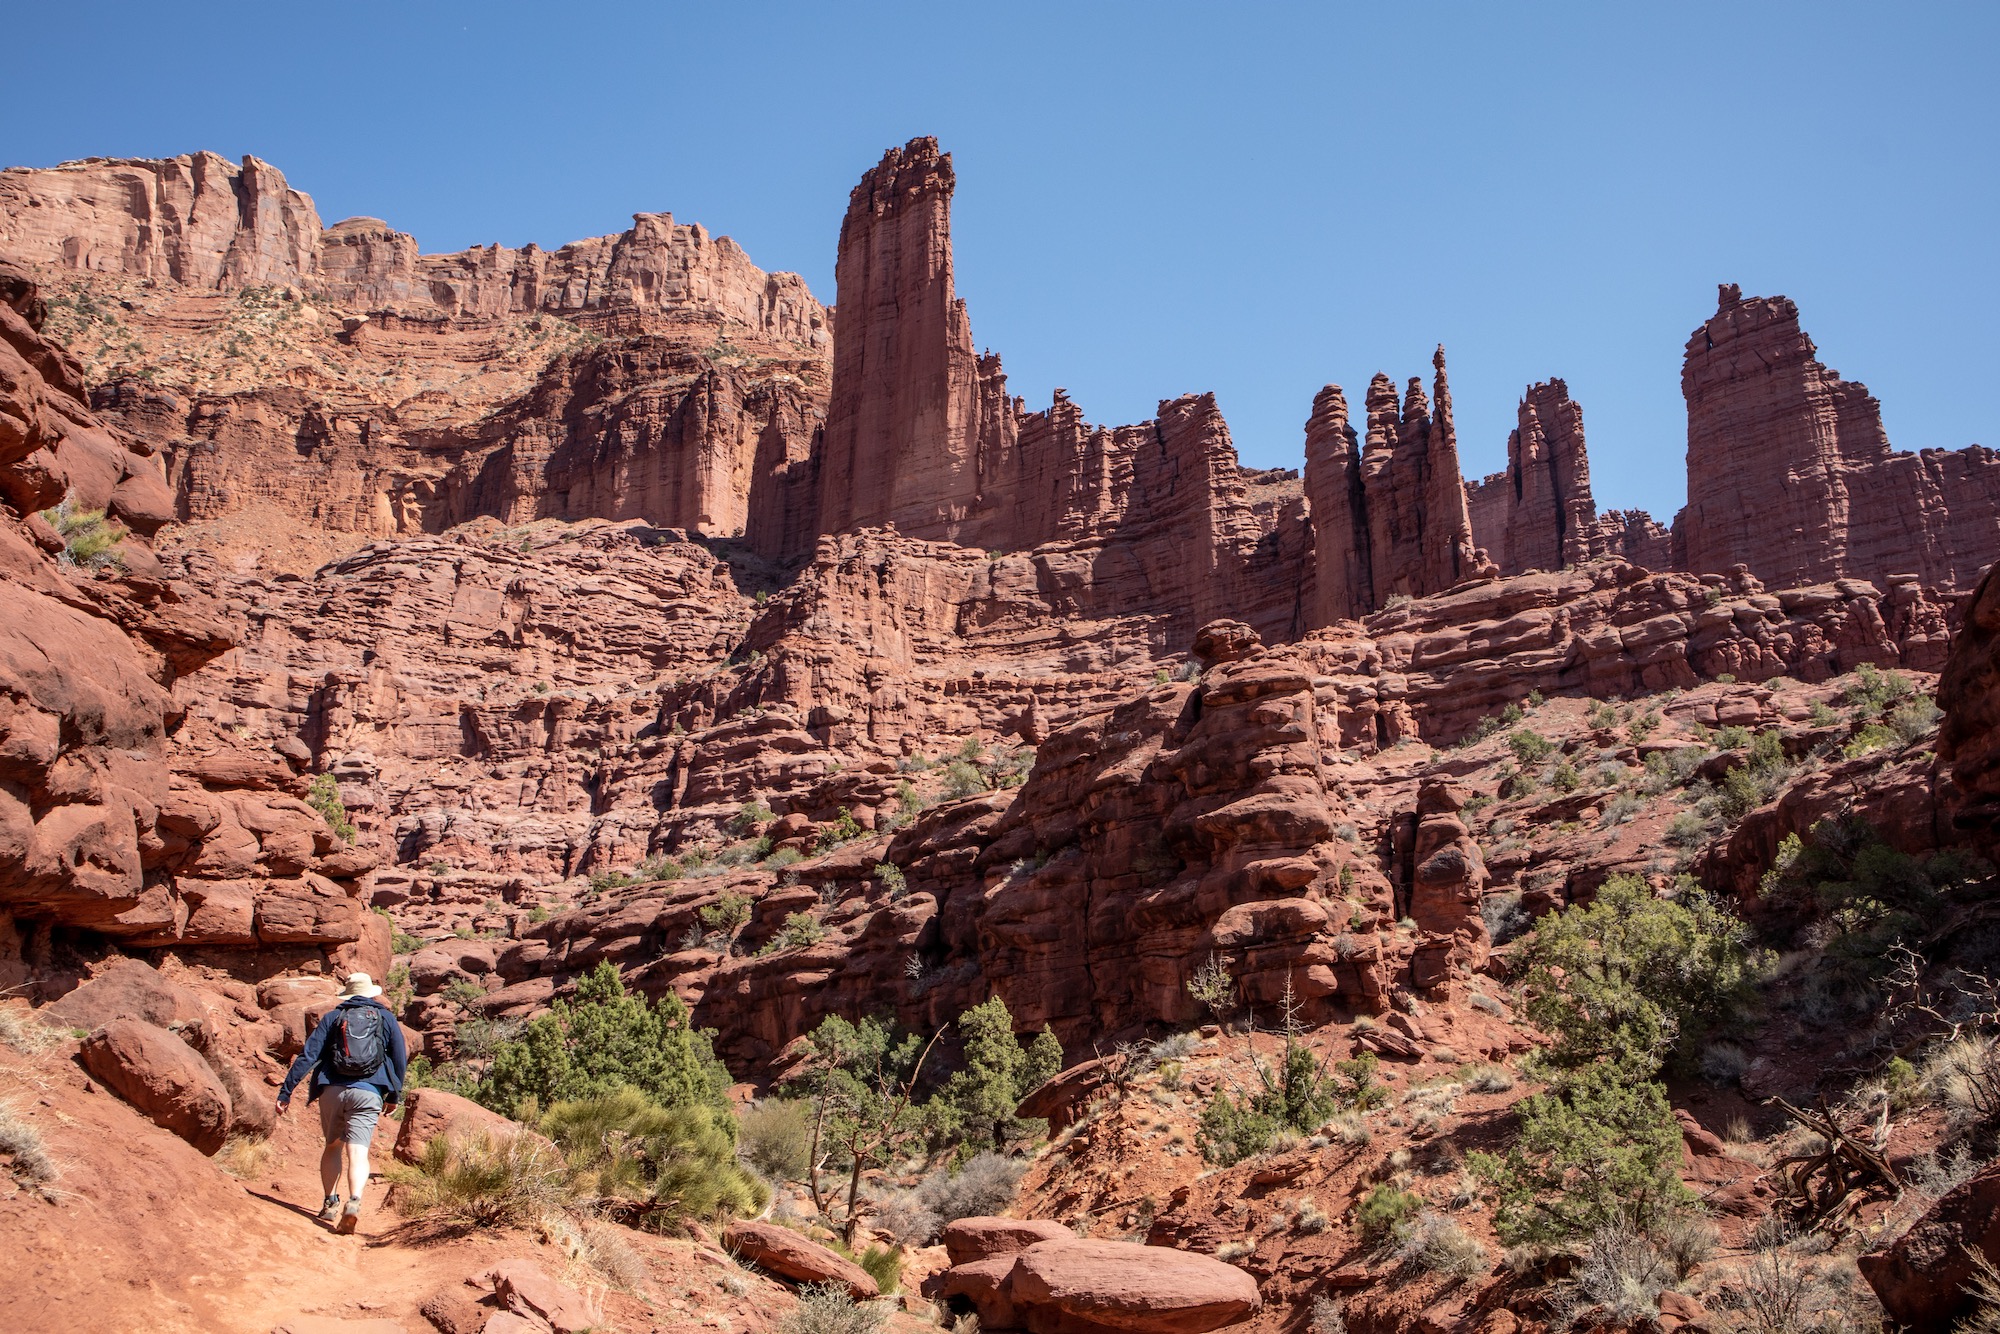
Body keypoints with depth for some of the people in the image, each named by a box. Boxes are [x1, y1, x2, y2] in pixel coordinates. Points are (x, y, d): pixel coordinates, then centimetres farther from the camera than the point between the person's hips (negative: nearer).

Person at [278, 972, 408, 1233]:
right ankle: (354, 1201, -30)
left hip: (332, 1090, 1)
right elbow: (400, 1060, 12)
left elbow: (307, 1056, 4)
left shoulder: (332, 1017, 13)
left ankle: (330, 1203, 16)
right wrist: (394, 1096, 23)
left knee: (332, 1147, 21)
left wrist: (286, 1092, 4)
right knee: (358, 1153, -8)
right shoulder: (386, 1019, 13)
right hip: (368, 1093, -1)